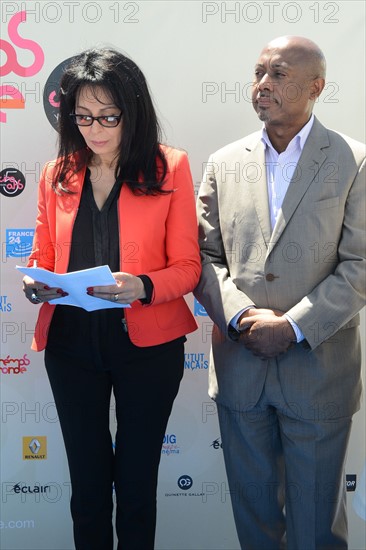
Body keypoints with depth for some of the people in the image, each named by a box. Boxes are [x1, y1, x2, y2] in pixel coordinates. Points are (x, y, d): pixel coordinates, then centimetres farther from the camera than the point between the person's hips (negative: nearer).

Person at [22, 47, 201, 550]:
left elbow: (187, 267, -5)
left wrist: (143, 287, -25)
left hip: (147, 345, -2)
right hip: (72, 344, 3)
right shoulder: (57, 174, 4)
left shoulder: (170, 168, -5)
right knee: (87, 484, 14)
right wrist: (34, 283, -10)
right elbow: (43, 256, 12)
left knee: (137, 482, 13)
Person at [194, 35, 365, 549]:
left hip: (318, 369, -2)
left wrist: (293, 327, -16)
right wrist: (242, 317, -12)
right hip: (239, 364, 3)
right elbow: (205, 255, 4)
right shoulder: (224, 163, 7)